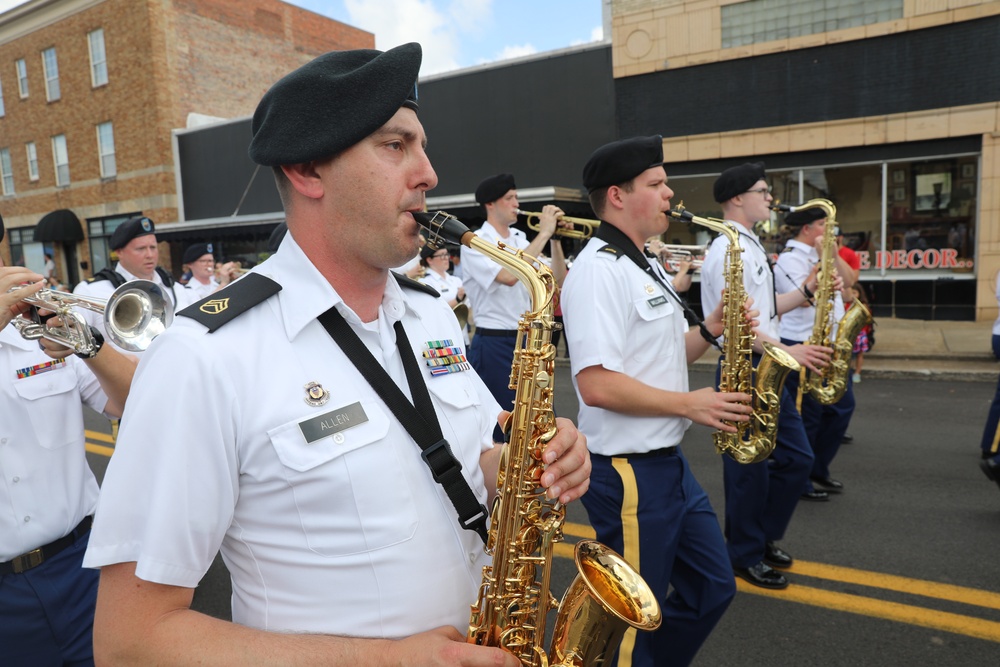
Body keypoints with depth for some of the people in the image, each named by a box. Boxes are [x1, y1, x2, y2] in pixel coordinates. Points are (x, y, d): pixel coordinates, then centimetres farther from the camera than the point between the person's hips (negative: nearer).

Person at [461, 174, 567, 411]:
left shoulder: (520, 239, 9)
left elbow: (557, 280, 7)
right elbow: (509, 276, -28)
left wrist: (555, 239, -6)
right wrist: (543, 233, -21)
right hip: (493, 344, -7)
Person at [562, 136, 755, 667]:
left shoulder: (647, 267, 13)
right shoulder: (598, 269, -19)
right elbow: (597, 384, -26)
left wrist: (710, 329, 2)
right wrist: (690, 404, -18)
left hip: (668, 460, 10)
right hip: (628, 471, -10)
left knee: (713, 588, 22)